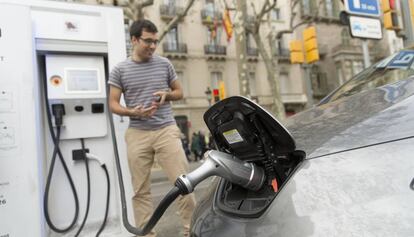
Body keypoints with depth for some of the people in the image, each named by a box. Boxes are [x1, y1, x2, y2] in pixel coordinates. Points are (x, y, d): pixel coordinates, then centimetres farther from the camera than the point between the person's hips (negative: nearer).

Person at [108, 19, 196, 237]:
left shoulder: (164, 64, 8)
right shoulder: (120, 70, 4)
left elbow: (179, 92, 16)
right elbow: (113, 104, 4)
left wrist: (167, 95, -6)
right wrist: (132, 112, -16)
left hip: (167, 130, 1)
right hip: (137, 134, 0)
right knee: (141, 189, 6)